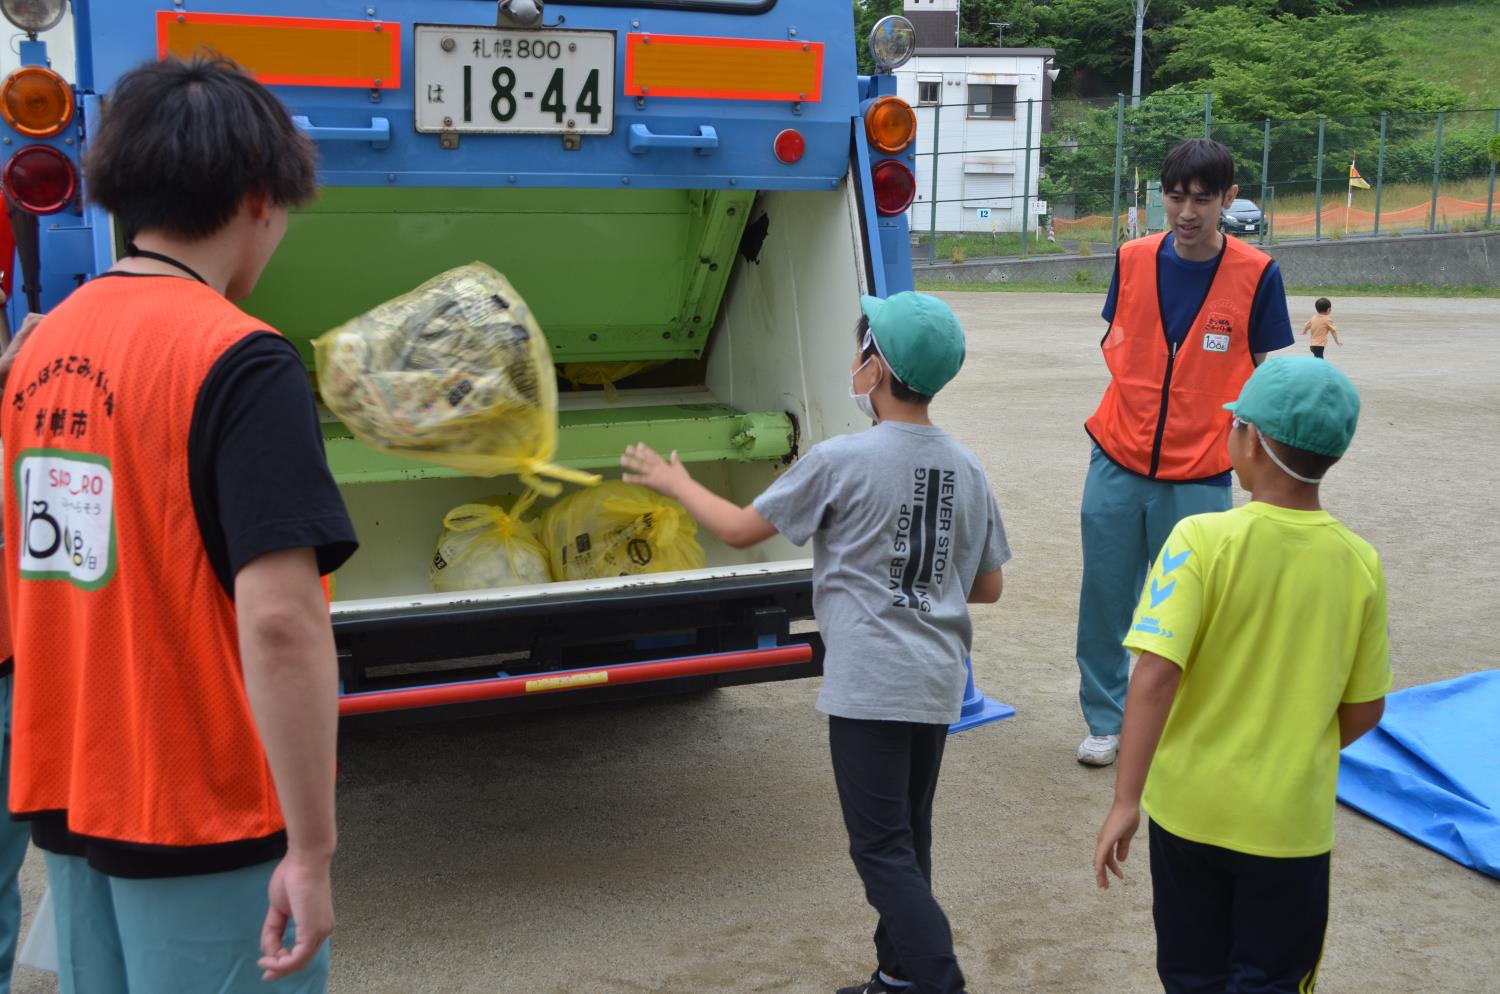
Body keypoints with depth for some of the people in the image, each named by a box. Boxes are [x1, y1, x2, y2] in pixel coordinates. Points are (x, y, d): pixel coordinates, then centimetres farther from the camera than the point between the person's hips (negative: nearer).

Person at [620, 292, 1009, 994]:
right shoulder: (966, 469, 5)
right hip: (937, 681, 7)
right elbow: (988, 587, 11)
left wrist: (676, 484, 12)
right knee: (908, 838, 19)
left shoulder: (841, 461, -14)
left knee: (883, 849, -1)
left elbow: (740, 529, -4)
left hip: (870, 683, -7)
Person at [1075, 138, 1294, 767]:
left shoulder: (1256, 274, -6)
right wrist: (1130, 379, -3)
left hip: (1198, 477, -2)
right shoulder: (1134, 259, 1)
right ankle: (1106, 719, 25)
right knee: (1104, 596, 9)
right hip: (1118, 464, 3)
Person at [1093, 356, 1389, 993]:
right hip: (1290, 819, 1)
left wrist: (1125, 802, -18)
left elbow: (1155, 675, -23)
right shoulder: (1360, 564, -6)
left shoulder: (1203, 539, -15)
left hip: (1190, 805, -1)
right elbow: (1363, 712, 2)